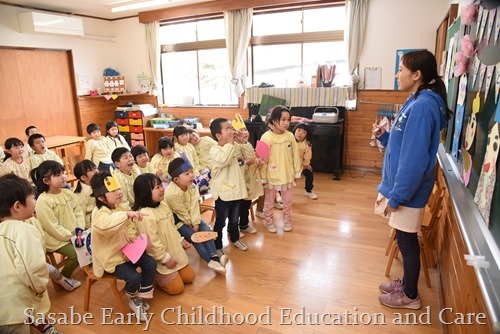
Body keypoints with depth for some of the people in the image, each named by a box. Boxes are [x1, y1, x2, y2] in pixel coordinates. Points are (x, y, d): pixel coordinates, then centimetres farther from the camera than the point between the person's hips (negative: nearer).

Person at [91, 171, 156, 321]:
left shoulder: (121, 206, 0)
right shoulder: (100, 213, -26)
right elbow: (105, 225, -53)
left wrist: (133, 235, -3)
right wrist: (127, 214, -55)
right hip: (111, 257, -7)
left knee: (151, 264, -7)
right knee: (134, 277, -22)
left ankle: (141, 297, 14)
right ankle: (133, 298, 14)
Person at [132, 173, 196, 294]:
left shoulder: (163, 204, 0)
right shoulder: (145, 215, -30)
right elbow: (151, 242, -27)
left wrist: (180, 240, 15)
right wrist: (165, 258, -19)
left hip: (174, 251, 9)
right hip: (161, 258, -9)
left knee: (189, 277, 18)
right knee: (177, 288, 1)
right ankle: (152, 275, 19)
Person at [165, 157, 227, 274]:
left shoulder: (192, 186, -10)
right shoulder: (171, 193, -30)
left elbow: (194, 206, -11)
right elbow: (182, 213, -21)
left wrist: (196, 223, -18)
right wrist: (192, 225, -10)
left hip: (190, 218, 7)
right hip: (177, 220, -7)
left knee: (206, 229, -11)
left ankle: (214, 256, -14)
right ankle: (211, 261, -12)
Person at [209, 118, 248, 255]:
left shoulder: (235, 147, 6)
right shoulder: (214, 150, -16)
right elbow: (225, 160, -36)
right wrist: (230, 143, -29)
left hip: (235, 190, 7)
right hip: (223, 192, -7)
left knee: (234, 219, 25)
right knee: (220, 222, 8)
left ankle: (234, 239, 47)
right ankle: (217, 246, 26)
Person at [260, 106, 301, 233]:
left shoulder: (290, 136, -4)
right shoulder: (266, 137, -16)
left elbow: (295, 155, 4)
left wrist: (297, 171, 6)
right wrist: (263, 177, -11)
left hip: (287, 175, 4)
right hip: (271, 175, -3)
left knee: (287, 201, 18)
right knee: (269, 201, 14)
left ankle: (287, 220, 38)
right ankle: (269, 221, 34)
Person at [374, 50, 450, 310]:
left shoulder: (422, 106, -23)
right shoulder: (417, 102, 10)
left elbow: (415, 159, -25)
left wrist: (396, 196, -20)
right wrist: (384, 136, 1)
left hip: (408, 192, -9)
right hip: (403, 187, 9)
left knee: (407, 241, 7)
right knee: (405, 240, 21)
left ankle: (410, 296, 26)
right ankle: (407, 283, 39)